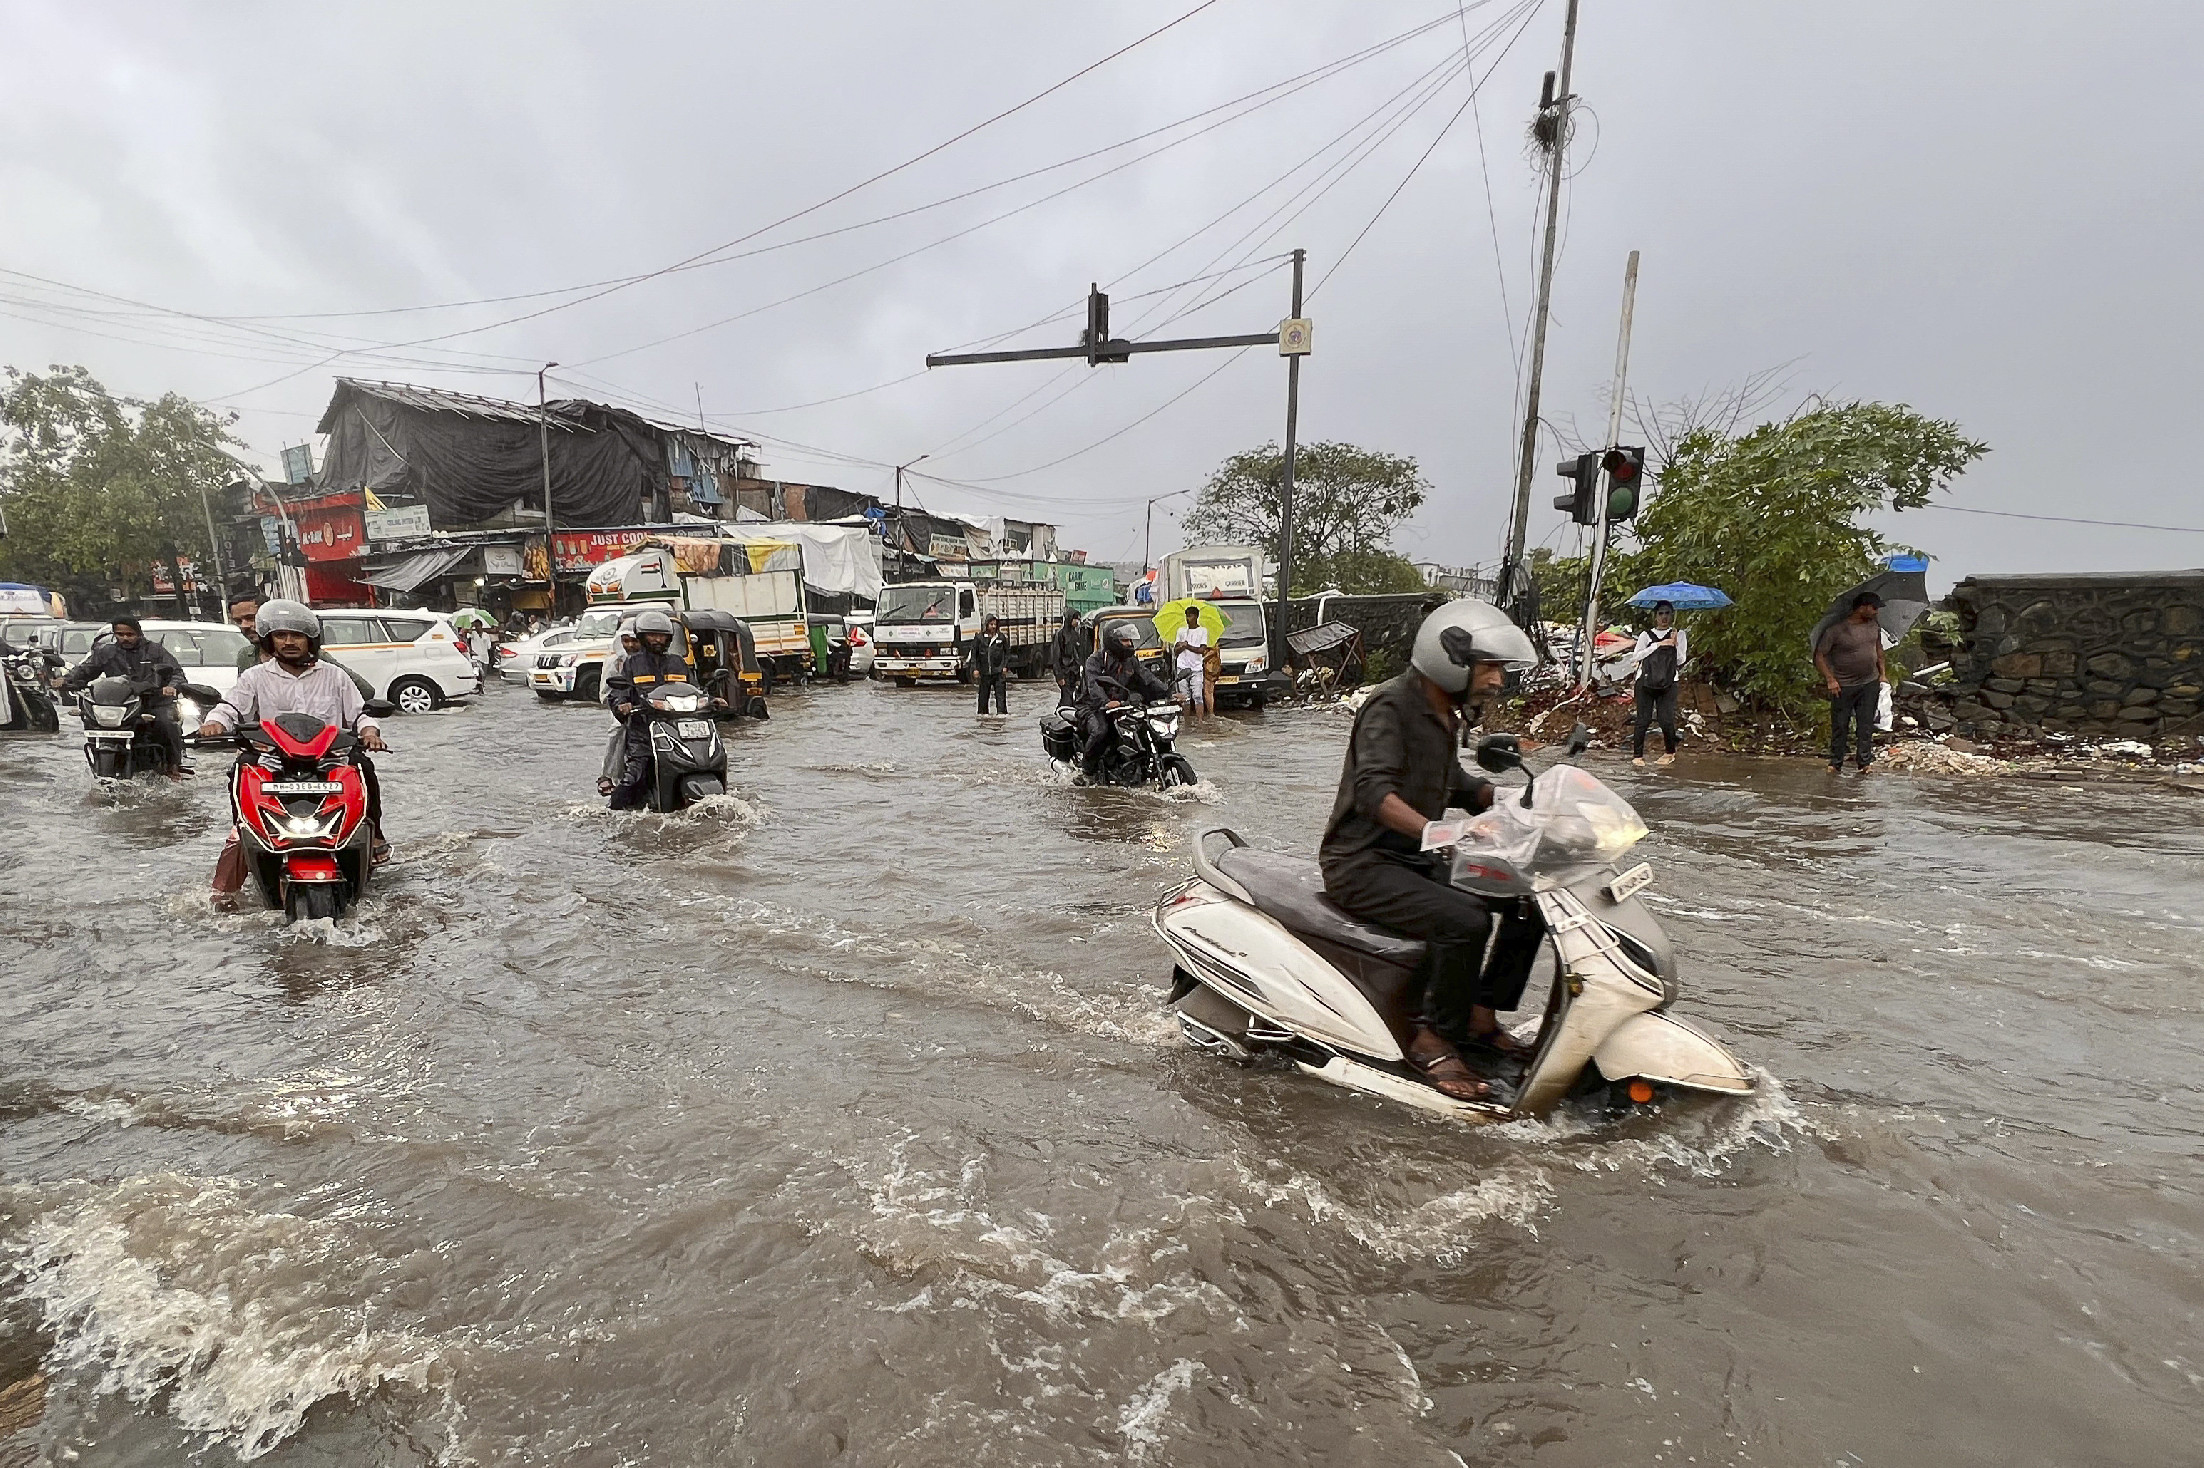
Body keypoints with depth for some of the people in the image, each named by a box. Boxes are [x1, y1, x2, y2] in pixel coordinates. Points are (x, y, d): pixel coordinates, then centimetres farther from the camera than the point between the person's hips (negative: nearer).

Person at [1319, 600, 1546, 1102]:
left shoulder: (1444, 713, 13)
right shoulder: (1390, 705, -16)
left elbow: (1453, 784, 23)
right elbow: (1374, 790, -31)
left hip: (1414, 857, 9)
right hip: (1362, 863, -9)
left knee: (1529, 899, 2)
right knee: (1464, 919, -29)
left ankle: (1480, 1012, 11)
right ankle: (1433, 1040, -10)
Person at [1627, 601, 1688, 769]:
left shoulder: (1679, 634, 12)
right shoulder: (1646, 635, 11)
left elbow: (1681, 660, 3)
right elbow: (1635, 656, -3)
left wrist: (1675, 644, -14)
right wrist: (1658, 644, -7)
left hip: (1668, 683, 0)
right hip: (1646, 681, 0)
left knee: (1666, 720, -7)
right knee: (1643, 719, -5)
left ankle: (1670, 753, 15)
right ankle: (1637, 755, 3)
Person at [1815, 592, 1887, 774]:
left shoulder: (1874, 624, 3)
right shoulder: (1836, 630, -16)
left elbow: (1878, 647, 20)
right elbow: (1819, 655, -12)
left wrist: (1882, 673, 16)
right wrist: (1830, 679, -16)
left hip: (1870, 683, 5)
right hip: (1843, 685, -4)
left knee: (1866, 725, 6)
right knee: (1839, 725, 3)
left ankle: (1865, 763, 13)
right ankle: (1835, 764, 13)